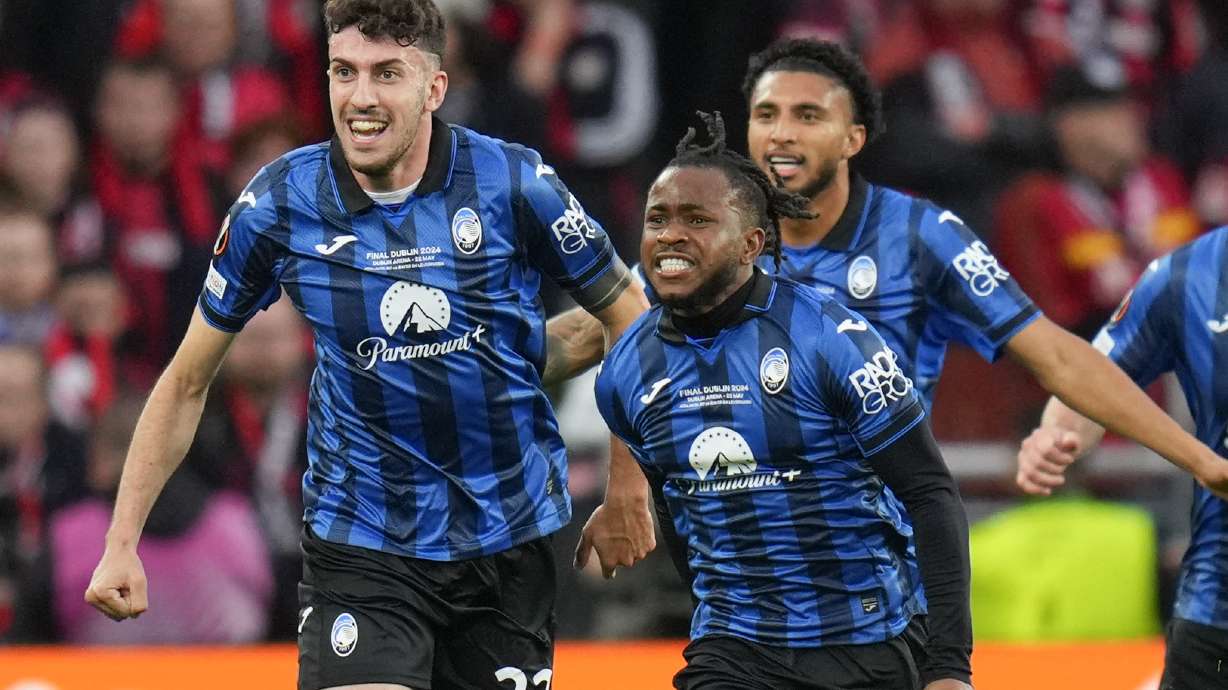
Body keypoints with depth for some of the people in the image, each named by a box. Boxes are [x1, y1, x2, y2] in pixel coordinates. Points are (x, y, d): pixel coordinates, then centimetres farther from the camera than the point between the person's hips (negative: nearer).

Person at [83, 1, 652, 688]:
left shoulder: (514, 183, -10)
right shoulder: (277, 205, -8)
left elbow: (628, 314, 5)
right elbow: (188, 382, 4)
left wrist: (628, 488, 1)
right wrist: (122, 541, 1)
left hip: (510, 539, 1)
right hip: (359, 545, -1)